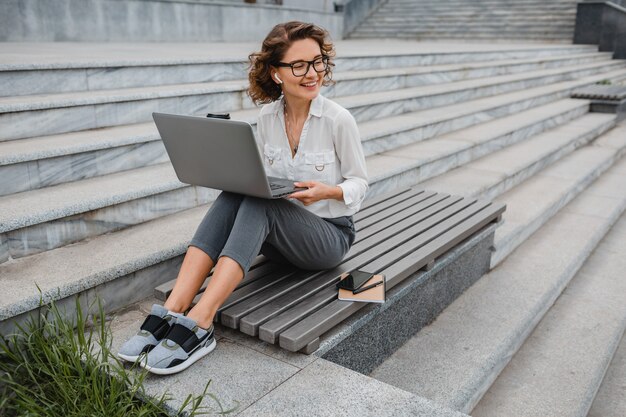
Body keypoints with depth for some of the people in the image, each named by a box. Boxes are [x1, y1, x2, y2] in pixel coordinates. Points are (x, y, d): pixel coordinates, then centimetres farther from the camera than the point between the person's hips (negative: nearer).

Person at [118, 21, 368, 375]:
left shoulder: (338, 120, -12)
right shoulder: (268, 116, 1)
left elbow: (360, 183, -3)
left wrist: (328, 191, -23)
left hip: (330, 234, -4)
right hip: (278, 230, 4)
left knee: (258, 205, -33)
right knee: (232, 197, -27)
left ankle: (199, 323, -41)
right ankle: (173, 310, -36)